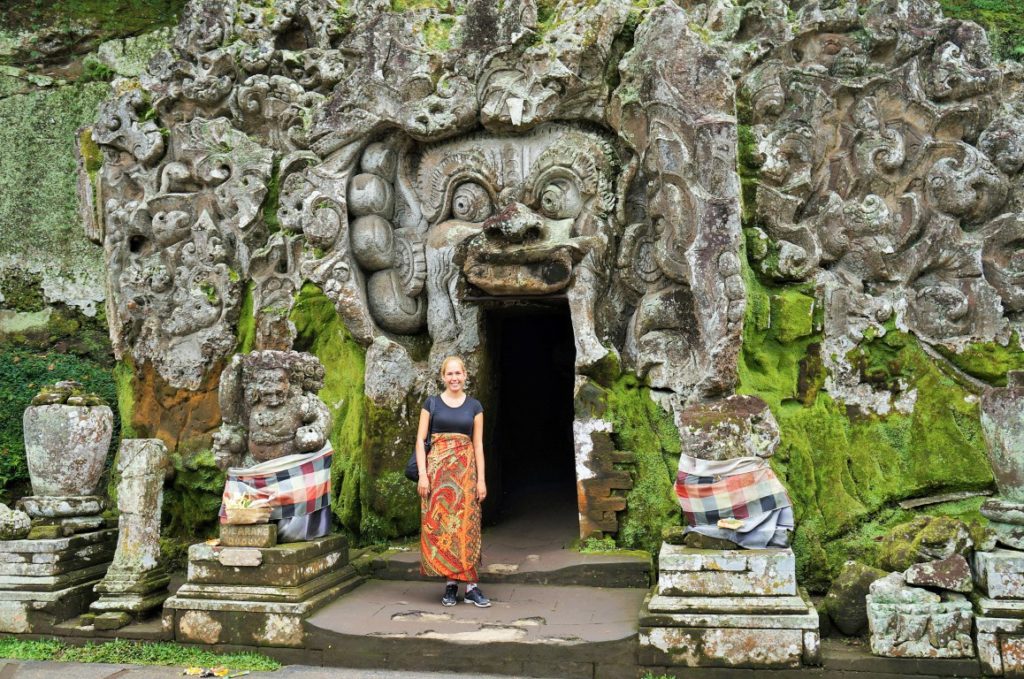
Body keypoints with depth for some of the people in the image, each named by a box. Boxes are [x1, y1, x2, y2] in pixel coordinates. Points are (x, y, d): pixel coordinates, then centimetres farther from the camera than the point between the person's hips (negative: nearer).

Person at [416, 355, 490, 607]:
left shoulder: (474, 406, 9)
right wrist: (423, 473, -8)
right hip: (438, 468, 0)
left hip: (465, 469, 1)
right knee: (440, 524, -2)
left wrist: (481, 478, 1)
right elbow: (420, 440, 2)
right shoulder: (431, 403, 6)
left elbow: (478, 444, 7)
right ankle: (450, 583, 6)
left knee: (466, 525, -3)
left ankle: (470, 585, -1)